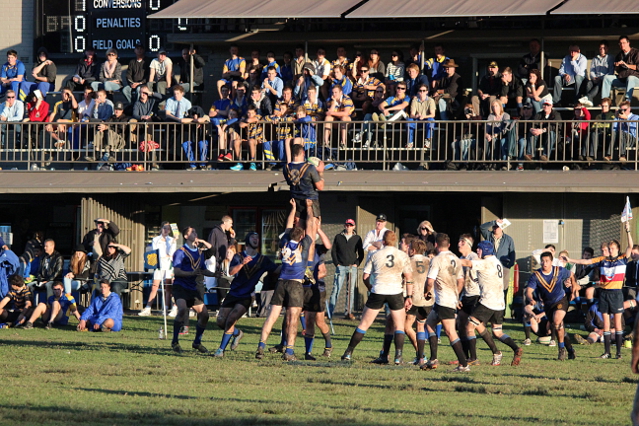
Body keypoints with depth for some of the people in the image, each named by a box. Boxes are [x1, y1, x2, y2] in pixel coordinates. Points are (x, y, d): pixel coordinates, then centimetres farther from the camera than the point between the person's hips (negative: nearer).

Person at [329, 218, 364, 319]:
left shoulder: (357, 238, 9)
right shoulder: (338, 237, 8)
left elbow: (361, 254, 12)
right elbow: (333, 251, 9)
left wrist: (357, 263, -2)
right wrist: (336, 263, -2)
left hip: (352, 267, 1)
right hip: (341, 267, -1)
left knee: (351, 291, 1)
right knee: (336, 290, -8)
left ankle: (348, 313, 5)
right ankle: (330, 312, -8)